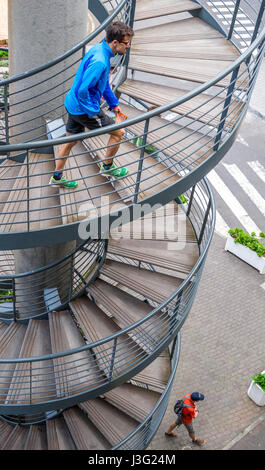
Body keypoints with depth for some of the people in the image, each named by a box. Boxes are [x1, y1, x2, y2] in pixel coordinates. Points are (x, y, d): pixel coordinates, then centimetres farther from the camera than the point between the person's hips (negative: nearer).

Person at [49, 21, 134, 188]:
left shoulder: (100, 49, 5)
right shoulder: (99, 62, -28)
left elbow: (104, 82, 18)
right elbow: (83, 90, -31)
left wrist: (113, 103, 19)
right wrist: (93, 112, -20)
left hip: (73, 104, 10)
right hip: (84, 109, -10)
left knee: (70, 140, 19)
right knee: (118, 133, 7)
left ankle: (57, 177, 31)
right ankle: (108, 166, 27)